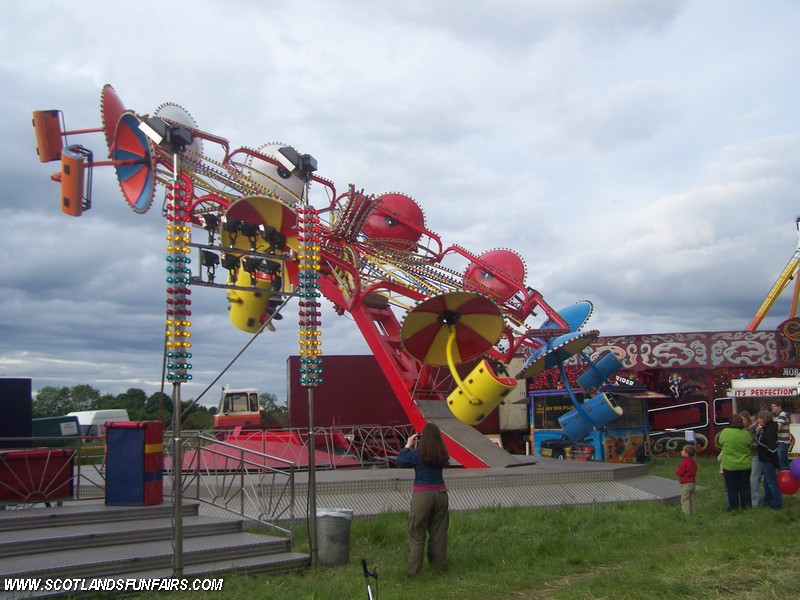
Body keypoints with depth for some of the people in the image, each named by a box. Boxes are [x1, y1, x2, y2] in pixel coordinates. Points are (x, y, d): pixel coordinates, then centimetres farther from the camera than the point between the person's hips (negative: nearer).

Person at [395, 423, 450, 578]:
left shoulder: (417, 454, -12)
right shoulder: (442, 454, -1)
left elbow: (400, 462, -1)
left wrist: (408, 445, 9)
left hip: (422, 495, -4)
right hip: (441, 494, 4)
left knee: (416, 535, 4)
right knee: (439, 534, 13)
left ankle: (412, 572, 5)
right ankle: (439, 568, 20)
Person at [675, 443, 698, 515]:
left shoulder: (684, 462, -19)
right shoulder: (693, 462, 8)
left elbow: (680, 472, -19)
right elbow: (695, 472, 15)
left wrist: (677, 472, 3)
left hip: (686, 484, -8)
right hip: (693, 483, 8)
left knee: (685, 499, -1)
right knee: (691, 499, 16)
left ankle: (687, 512, -1)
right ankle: (692, 511, 20)